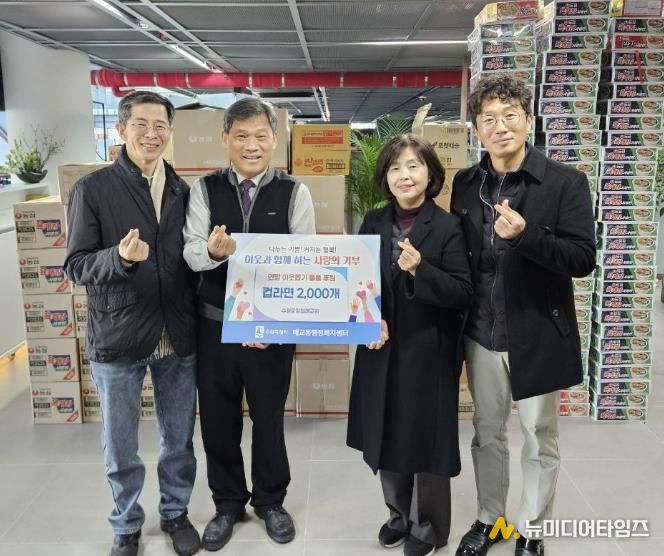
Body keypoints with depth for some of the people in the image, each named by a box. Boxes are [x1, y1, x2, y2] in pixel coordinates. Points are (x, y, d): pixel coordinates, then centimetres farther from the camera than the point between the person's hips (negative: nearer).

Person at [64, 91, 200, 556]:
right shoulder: (92, 189, -7)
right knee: (120, 447, 13)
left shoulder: (183, 191, 4)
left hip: (178, 338, 3)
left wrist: (201, 323, 2)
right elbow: (76, 265, -8)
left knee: (179, 440, 16)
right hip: (118, 338, -2)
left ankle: (175, 513, 39)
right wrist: (119, 257, -28)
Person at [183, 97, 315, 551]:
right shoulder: (205, 189, 0)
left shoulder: (295, 193, -4)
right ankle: (227, 502, 36)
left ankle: (271, 500, 37)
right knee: (218, 417, 13)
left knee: (269, 416, 14)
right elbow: (191, 253, -9)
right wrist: (213, 249, -33)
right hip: (215, 322, 2)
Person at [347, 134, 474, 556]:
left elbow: (463, 292, -13)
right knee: (386, 436, 15)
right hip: (382, 349, 5)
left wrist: (420, 270, -27)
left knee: (426, 438, 9)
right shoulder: (374, 223, 5)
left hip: (429, 351, -4)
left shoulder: (448, 227, -10)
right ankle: (400, 514, 39)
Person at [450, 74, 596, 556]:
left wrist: (525, 234, -29)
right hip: (481, 333, 4)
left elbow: (584, 259, -15)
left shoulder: (566, 183, -10)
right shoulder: (466, 183, 2)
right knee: (487, 432, 18)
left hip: (538, 334, -3)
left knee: (539, 438, 13)